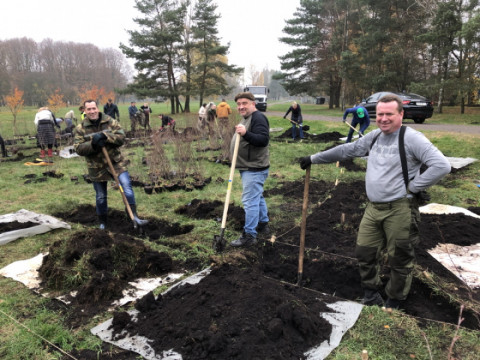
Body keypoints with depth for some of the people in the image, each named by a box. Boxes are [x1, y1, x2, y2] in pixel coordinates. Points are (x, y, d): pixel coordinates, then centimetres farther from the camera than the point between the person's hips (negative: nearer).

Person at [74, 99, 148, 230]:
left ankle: (134, 216, -4)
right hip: (97, 167, 1)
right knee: (100, 196, 12)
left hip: (116, 162, 0)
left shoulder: (110, 122, -3)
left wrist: (104, 136, -26)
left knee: (127, 187, -12)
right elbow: (78, 148, -7)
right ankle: (102, 222, 29)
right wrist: (93, 144, -25)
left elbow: (121, 137, -13)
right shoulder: (81, 128, -1)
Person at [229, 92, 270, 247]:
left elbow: (263, 140, -28)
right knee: (257, 197, 20)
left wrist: (246, 134, -38)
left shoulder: (258, 118, -15)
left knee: (250, 201, -9)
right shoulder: (246, 119, 17)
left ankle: (249, 235, -3)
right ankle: (263, 225, 33)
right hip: (248, 167, 11)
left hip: (254, 169, -11)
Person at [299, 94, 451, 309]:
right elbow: (346, 150, 18)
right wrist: (314, 159, 20)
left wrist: (413, 187, -16)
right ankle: (371, 294, 34)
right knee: (365, 253, 14)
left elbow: (441, 165, -20)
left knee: (400, 259, 8)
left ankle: (394, 303, 28)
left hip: (400, 210, -7)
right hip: (373, 208, 7)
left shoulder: (412, 138, -13)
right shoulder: (374, 137, 8)